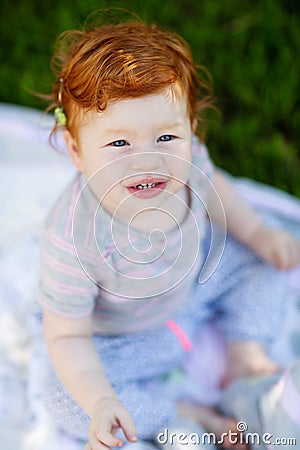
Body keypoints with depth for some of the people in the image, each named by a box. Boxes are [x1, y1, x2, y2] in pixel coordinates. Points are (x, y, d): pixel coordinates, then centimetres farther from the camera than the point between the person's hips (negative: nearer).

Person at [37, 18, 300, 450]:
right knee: (68, 402, -22)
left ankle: (244, 348, 11)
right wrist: (101, 401, -41)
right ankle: (180, 409, -3)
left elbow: (212, 186, 2)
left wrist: (258, 232, -1)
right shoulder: (72, 242, -42)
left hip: (192, 279, 5)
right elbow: (66, 337, -28)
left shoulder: (185, 154, -26)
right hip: (118, 334, -4)